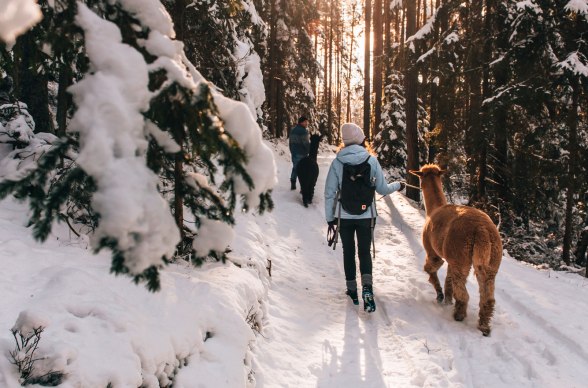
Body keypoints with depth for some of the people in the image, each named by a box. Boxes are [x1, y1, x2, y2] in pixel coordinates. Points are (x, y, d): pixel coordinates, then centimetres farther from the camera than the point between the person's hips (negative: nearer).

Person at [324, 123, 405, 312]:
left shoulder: (337, 162, -7)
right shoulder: (372, 160, -7)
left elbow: (330, 193, -5)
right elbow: (382, 189, 0)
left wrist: (330, 217, 5)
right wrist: (397, 185, 21)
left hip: (344, 216, 0)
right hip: (366, 215, 0)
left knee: (348, 252, 15)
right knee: (365, 252, 9)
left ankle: (352, 291, 22)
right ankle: (367, 287, -13)